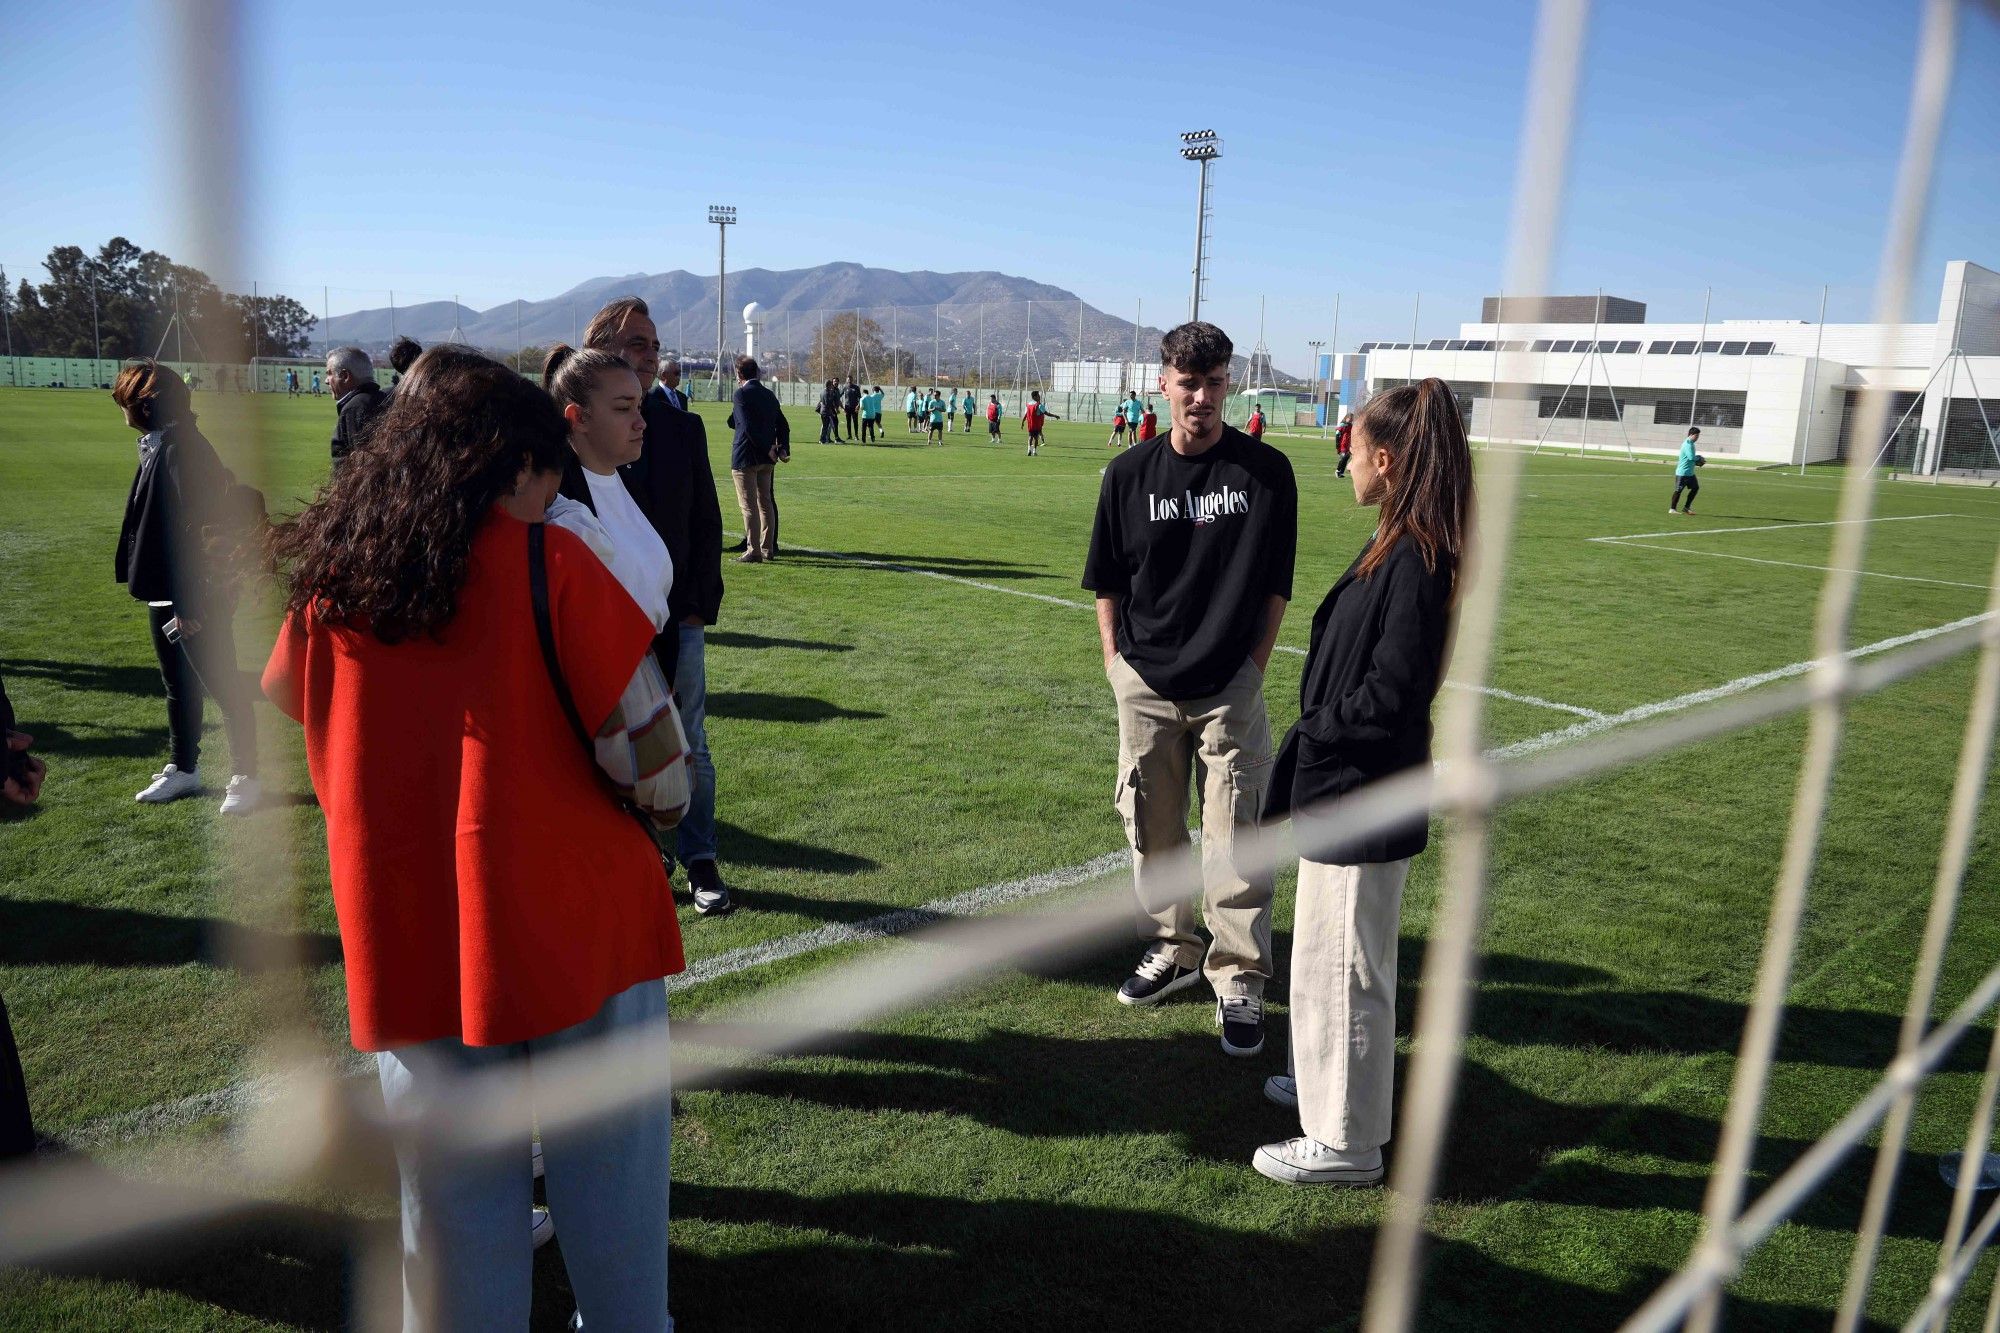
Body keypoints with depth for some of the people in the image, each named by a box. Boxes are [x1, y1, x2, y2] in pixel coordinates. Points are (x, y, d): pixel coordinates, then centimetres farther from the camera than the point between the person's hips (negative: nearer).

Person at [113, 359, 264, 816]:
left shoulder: (182, 450, -20)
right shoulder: (158, 446, 9)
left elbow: (195, 530, -23)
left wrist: (188, 602, -22)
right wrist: (169, 596, 16)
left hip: (195, 594, -10)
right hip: (165, 590, 10)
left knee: (221, 685, 2)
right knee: (178, 685, 19)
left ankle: (246, 777, 13)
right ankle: (183, 769, 33)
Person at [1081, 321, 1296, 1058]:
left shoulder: (1266, 471, -4)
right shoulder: (1129, 473, 1)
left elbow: (1275, 586, 0)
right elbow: (1108, 583, 8)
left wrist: (1252, 667, -4)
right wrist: (1115, 661, 2)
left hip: (1230, 686, -2)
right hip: (1144, 685, 3)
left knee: (1234, 838, 0)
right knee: (1151, 827, 14)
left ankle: (1239, 978, 14)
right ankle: (1171, 948, 33)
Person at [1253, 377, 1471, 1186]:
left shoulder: (1415, 561, -22)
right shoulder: (1399, 549, 8)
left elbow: (1389, 695, -25)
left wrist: (1312, 735, -11)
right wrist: (1312, 739, 5)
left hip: (1362, 800, -10)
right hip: (1350, 789, 10)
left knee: (1341, 962, 4)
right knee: (1340, 955, 25)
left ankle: (1345, 1142, 20)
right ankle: (1332, 1083, 45)